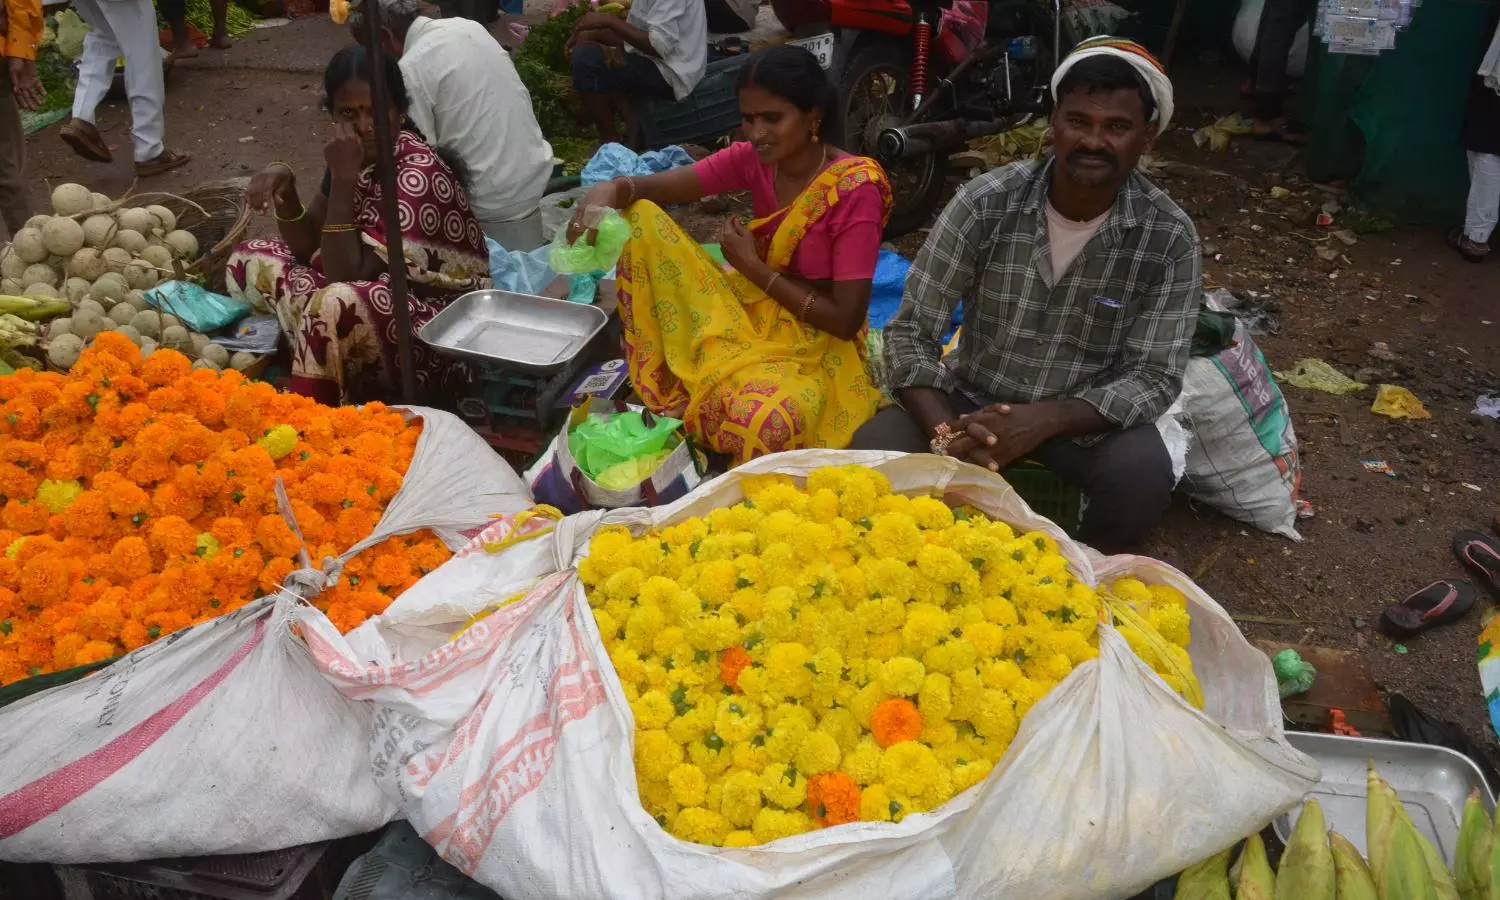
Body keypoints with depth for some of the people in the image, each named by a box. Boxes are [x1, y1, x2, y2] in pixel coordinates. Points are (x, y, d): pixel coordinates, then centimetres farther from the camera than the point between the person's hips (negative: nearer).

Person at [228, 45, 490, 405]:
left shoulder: (418, 174, -22)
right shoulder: (356, 153, 0)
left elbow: (347, 275, -24)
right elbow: (307, 247, 5)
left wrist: (344, 179, -26)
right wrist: (284, 189, -12)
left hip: (444, 326, -9)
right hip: (379, 295, 9)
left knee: (336, 306, -37)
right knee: (249, 260, 5)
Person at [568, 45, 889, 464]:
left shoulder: (854, 191, -21)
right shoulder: (755, 158, -5)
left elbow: (845, 320, -22)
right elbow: (653, 187, -11)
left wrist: (752, 267, -18)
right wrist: (609, 190, -35)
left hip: (815, 341, -5)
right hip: (749, 310, 6)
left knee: (760, 421, -42)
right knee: (640, 217, -10)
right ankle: (659, 380, -3)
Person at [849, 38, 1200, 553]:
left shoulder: (1171, 239, -14)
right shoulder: (985, 203, -15)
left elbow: (1156, 377, -15)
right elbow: (910, 333, -14)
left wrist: (1044, 420, -33)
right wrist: (946, 433, -32)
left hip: (1083, 416, 0)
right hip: (972, 399, 0)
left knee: (1145, 476, -31)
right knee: (874, 451, -27)